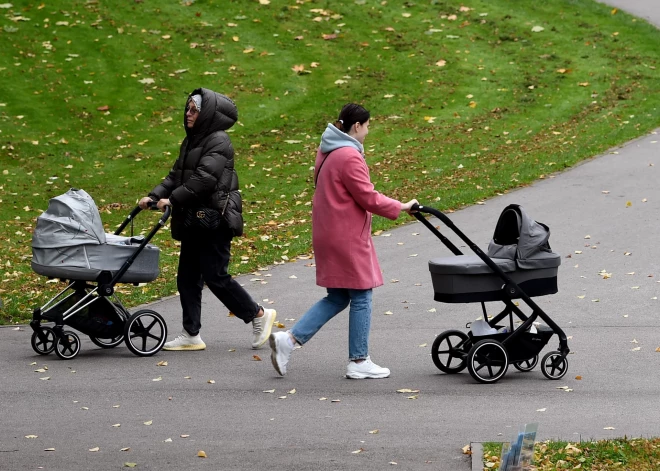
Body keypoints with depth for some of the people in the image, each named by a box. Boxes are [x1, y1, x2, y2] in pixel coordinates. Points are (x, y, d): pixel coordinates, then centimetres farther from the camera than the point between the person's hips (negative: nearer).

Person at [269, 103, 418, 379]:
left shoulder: (327, 152, 13)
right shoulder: (349, 157, -18)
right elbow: (368, 198, -18)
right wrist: (400, 207, -6)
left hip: (327, 232, 10)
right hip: (347, 237, -10)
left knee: (337, 297, 14)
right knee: (361, 296, 2)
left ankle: (289, 339, 4)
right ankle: (359, 362, 8)